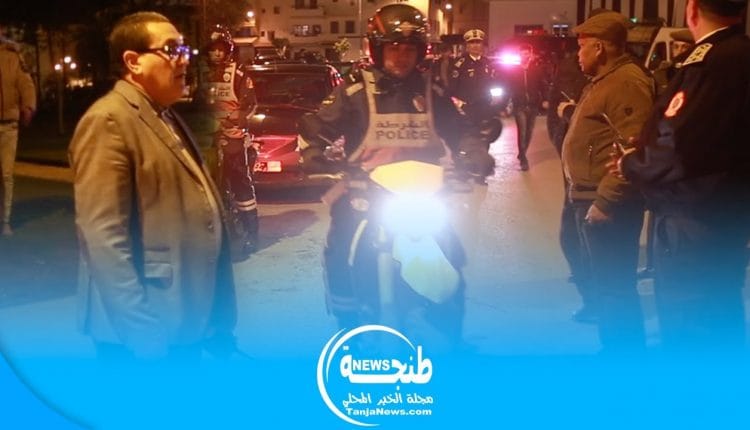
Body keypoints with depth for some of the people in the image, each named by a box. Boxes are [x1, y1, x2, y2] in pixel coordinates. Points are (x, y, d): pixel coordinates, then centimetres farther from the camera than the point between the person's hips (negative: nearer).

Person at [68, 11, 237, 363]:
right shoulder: (108, 122, -15)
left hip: (185, 320, 9)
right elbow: (104, 238, -23)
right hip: (145, 330, -9)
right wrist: (142, 332, -25)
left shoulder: (166, 118, 16)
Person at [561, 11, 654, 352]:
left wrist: (605, 202, -27)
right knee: (599, 277, 19)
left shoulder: (627, 82, -18)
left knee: (614, 285, -6)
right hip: (591, 198, 11)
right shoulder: (602, 82, 17)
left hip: (608, 204, -11)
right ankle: (614, 348, 33)